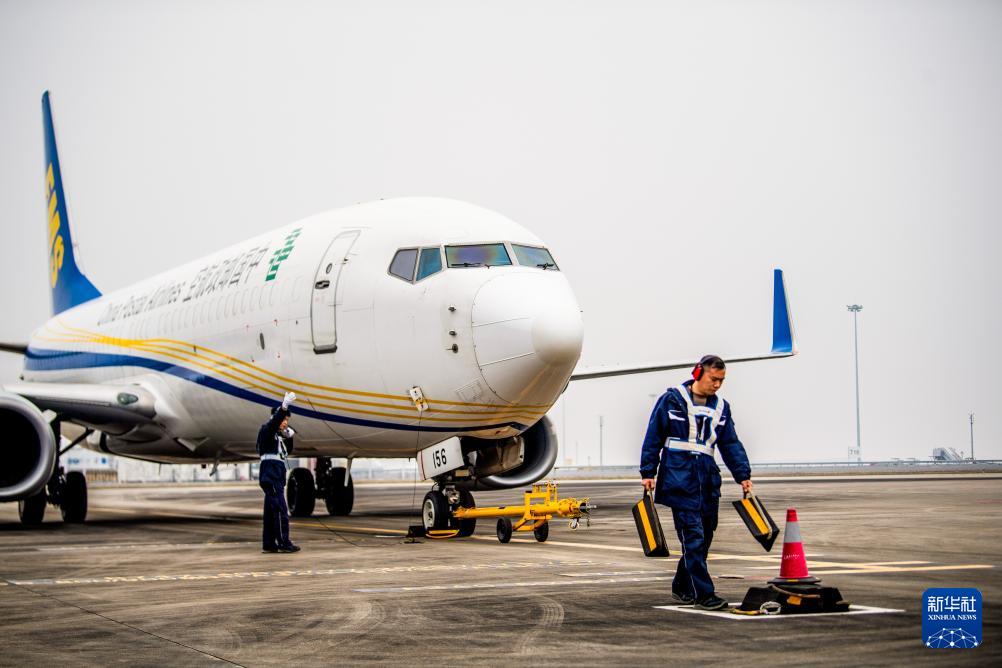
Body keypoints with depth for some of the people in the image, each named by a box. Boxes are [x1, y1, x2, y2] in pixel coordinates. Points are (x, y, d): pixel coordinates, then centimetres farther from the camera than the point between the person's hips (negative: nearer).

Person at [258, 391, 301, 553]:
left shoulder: (279, 435, 20)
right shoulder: (267, 430, -5)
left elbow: (287, 451, 25)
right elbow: (274, 422, -27)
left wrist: (289, 437, 9)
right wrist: (284, 406, -39)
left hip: (277, 474, 9)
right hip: (270, 471, -9)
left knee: (271, 510, 9)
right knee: (280, 509, -12)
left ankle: (268, 544, 11)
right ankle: (284, 543, -14)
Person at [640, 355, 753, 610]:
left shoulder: (721, 407, 14)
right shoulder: (672, 400, -2)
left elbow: (731, 444, 15)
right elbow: (653, 437, 0)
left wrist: (743, 475, 6)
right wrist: (648, 472, -4)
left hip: (707, 479, 6)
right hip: (678, 477, -6)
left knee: (704, 536, 8)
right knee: (693, 536, -11)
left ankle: (682, 588, 22)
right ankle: (703, 593, -13)